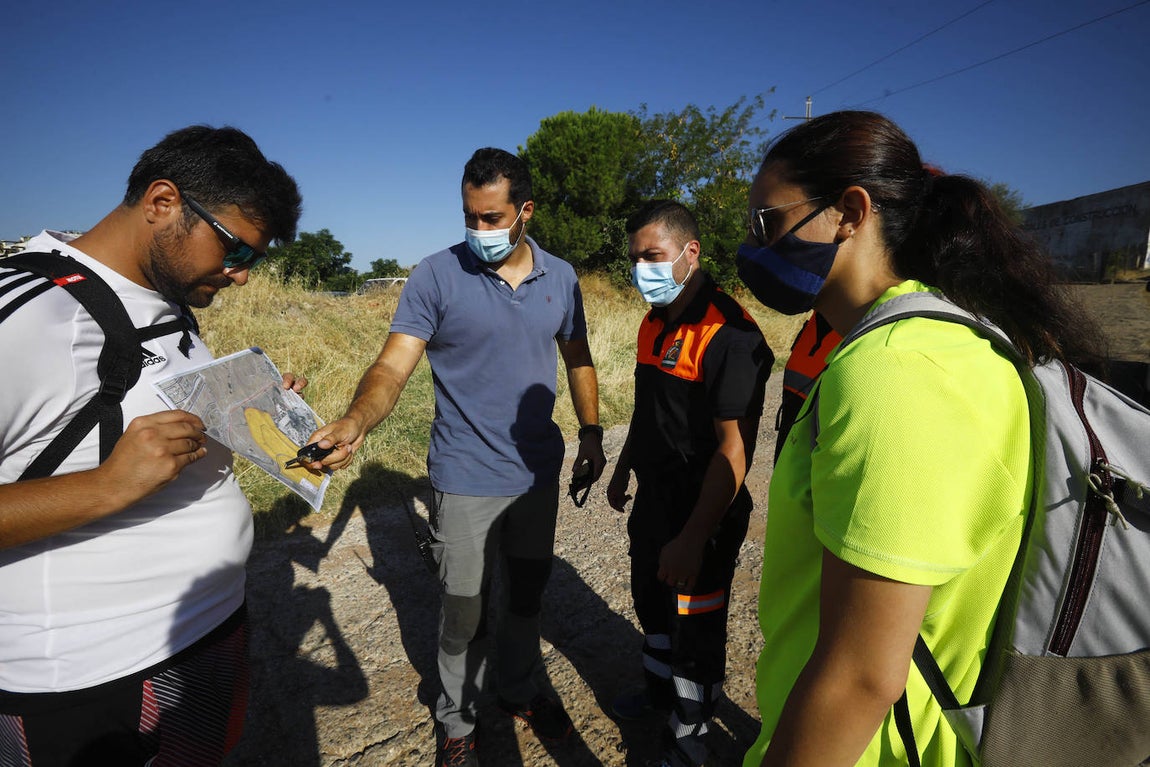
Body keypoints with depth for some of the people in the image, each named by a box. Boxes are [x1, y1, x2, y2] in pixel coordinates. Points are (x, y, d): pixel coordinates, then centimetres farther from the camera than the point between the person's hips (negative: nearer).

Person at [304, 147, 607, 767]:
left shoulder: (560, 278, 1)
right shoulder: (437, 276, -11)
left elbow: (577, 361, 11)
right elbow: (393, 365, -18)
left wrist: (592, 434, 10)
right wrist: (354, 423, -36)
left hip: (538, 471, 4)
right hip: (466, 481, -3)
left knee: (526, 597, 21)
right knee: (465, 610, 12)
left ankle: (522, 691, 47)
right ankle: (456, 717, 39)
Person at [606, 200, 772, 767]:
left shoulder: (729, 336, -25)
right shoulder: (655, 324, 4)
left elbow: (734, 448, -26)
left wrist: (693, 539, -25)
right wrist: (623, 470, 21)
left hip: (701, 517, -8)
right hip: (652, 502, 8)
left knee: (695, 632, 11)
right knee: (651, 602, 26)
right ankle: (659, 687, 52)